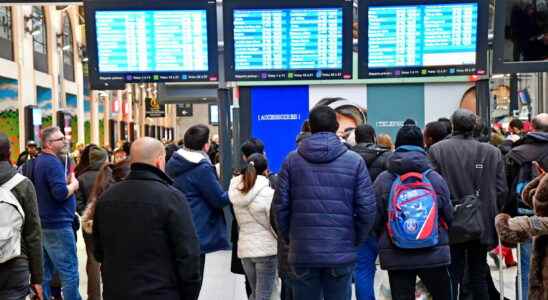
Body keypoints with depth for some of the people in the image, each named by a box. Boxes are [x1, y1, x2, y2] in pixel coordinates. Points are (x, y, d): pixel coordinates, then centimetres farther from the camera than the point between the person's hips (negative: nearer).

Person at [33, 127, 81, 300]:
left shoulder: (39, 161, 14)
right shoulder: (52, 162, -16)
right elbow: (60, 193, -26)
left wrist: (67, 182, 11)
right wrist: (73, 185, -8)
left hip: (44, 224, 10)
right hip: (58, 224, -10)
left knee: (45, 271, 13)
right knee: (69, 272, -5)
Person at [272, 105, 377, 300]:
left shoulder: (292, 160, 0)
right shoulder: (354, 161, -2)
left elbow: (280, 206, -1)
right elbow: (367, 208, -5)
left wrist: (287, 238, 13)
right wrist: (356, 240, 9)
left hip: (302, 253, 1)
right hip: (341, 253, -1)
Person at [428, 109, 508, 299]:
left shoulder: (437, 150, -8)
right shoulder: (492, 152, -1)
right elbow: (501, 190, 0)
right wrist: (490, 212, 15)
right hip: (482, 226, 2)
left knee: (452, 277, 4)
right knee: (479, 276, 13)